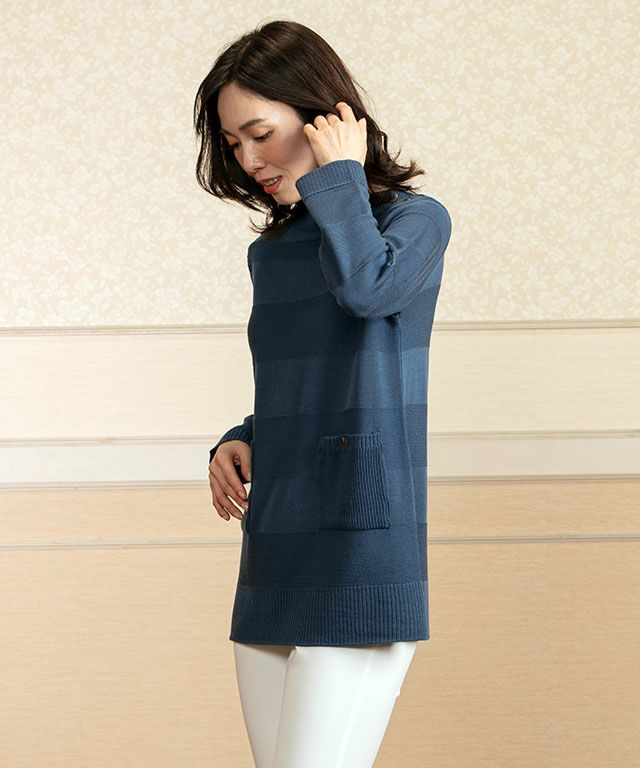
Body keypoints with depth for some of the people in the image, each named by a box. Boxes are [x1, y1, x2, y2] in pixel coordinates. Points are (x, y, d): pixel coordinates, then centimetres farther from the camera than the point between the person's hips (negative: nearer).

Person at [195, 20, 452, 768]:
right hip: (273, 570, 7)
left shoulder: (416, 220, -3)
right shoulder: (271, 252, 16)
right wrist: (235, 448, 5)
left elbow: (364, 285, -26)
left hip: (362, 573, -7)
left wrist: (340, 175, -9)